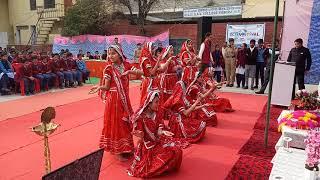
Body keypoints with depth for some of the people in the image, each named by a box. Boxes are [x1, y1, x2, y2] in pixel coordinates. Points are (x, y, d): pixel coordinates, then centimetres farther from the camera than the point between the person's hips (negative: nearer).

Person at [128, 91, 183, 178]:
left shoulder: (158, 114, 0)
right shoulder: (140, 116, -17)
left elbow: (159, 131, -4)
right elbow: (141, 135, -13)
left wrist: (163, 132, -27)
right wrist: (140, 135, -36)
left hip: (159, 141, 6)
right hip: (147, 144, -5)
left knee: (176, 150, -15)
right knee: (168, 154, -22)